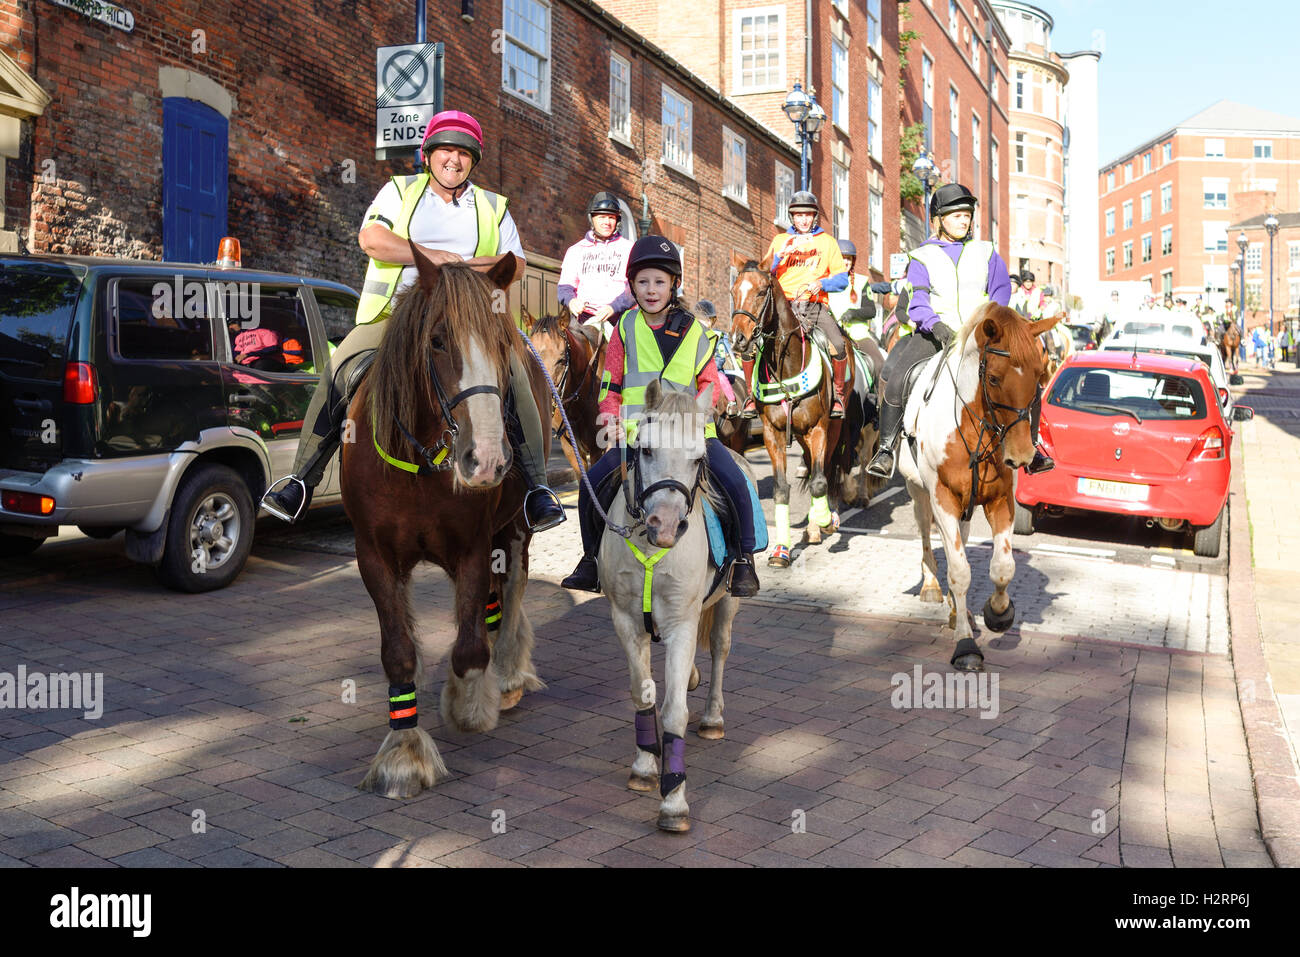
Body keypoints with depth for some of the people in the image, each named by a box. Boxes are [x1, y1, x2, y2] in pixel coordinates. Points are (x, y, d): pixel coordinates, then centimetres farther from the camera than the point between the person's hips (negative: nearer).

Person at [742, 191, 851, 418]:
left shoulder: (827, 242, 15)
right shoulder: (779, 241, 16)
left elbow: (842, 279, 11)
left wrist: (822, 283, -8)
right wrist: (779, 257, -6)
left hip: (815, 304, -1)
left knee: (839, 345, -27)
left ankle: (838, 394, -4)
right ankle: (752, 394, -2)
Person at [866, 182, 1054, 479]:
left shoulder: (985, 251, 15)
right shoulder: (922, 257, 7)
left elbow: (1001, 288, 7)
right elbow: (916, 300, -4)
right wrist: (935, 324, -23)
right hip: (936, 333, -2)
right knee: (896, 381, -27)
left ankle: (1030, 446, 7)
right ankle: (886, 449, -14)